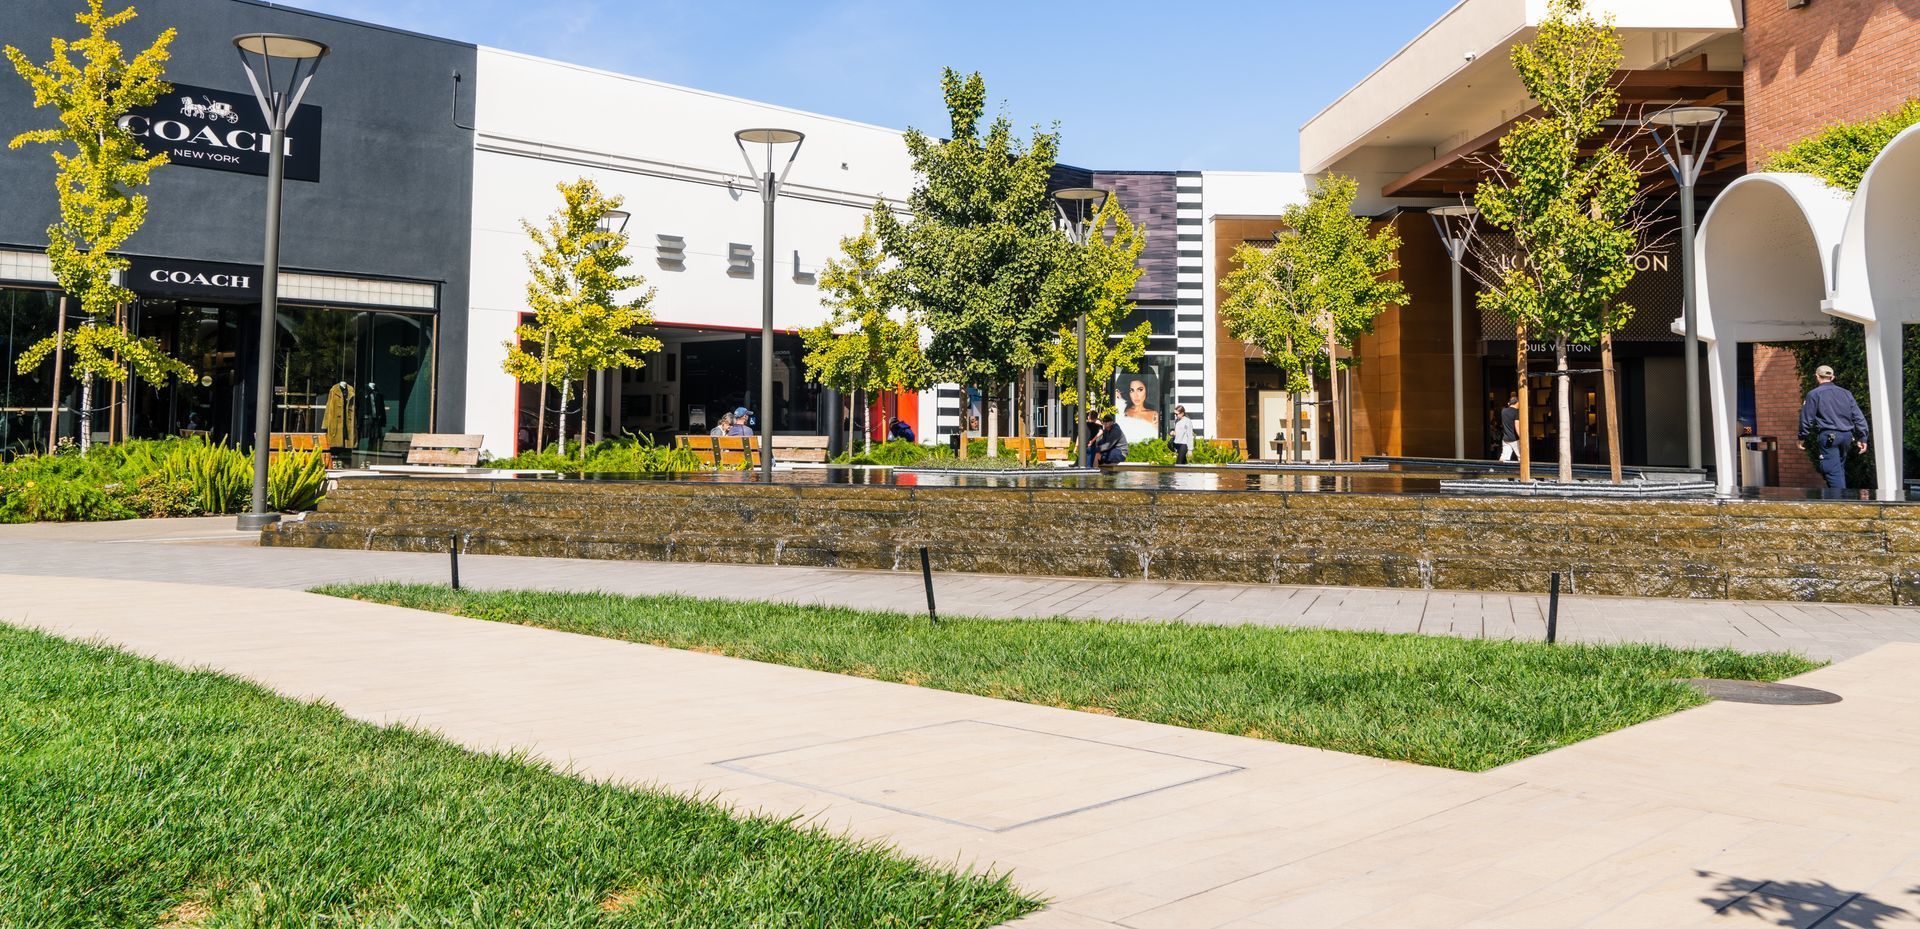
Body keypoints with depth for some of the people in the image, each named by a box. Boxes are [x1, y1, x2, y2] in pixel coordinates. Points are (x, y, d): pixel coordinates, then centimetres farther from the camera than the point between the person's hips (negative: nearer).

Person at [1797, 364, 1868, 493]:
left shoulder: (1814, 394, -3)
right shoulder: (1845, 393, 13)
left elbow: (1807, 418, -3)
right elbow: (1858, 417, 11)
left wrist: (1802, 438, 8)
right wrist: (1862, 438, 14)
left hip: (1827, 436, -6)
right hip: (1846, 435, 6)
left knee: (1833, 471, -9)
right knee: (1840, 469, 19)